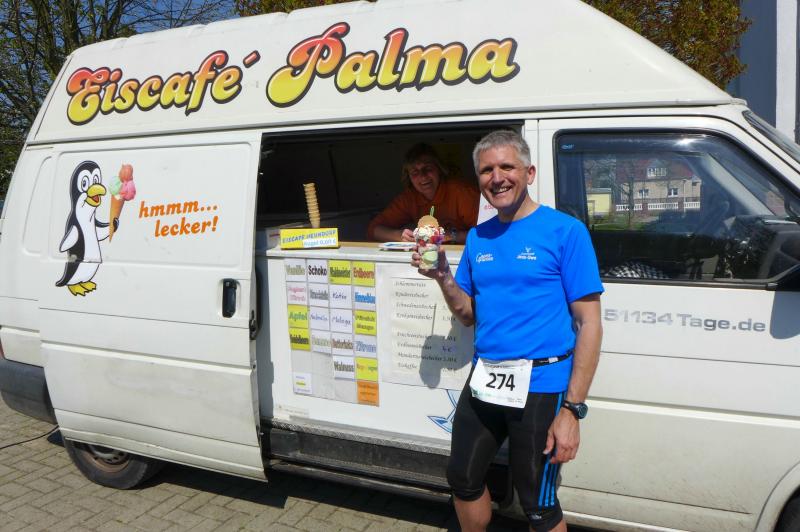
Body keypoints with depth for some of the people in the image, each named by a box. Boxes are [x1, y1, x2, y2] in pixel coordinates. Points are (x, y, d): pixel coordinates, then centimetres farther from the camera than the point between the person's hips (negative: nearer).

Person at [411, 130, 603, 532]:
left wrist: (572, 409, -16)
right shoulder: (477, 238, 9)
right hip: (483, 380, 6)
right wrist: (443, 276, -2)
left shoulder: (565, 231, -9)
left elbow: (589, 325, -11)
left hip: (540, 385, -6)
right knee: (463, 480, 20)